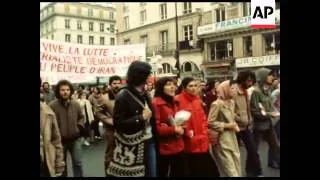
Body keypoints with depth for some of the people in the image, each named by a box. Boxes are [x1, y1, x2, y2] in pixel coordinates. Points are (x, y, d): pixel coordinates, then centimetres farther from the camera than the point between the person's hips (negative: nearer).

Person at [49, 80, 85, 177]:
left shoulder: (76, 104, -1)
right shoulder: (52, 106, -16)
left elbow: (81, 117, 14)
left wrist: (80, 126, -1)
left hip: (76, 139, 3)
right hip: (60, 140, -2)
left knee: (78, 163, 12)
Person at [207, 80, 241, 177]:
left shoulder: (231, 102, 8)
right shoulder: (217, 104, -17)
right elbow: (210, 123, -18)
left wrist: (234, 125, 2)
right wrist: (227, 126, -16)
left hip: (232, 138, 8)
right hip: (222, 140, -8)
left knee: (237, 169, 16)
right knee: (229, 171, -1)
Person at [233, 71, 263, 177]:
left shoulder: (245, 91, 9)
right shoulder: (234, 92, -18)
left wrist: (250, 121, 9)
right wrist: (242, 120, -18)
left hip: (247, 127, 7)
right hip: (237, 127, -7)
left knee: (253, 151, 11)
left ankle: (255, 173, 26)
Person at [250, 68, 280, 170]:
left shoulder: (267, 90, 6)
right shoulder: (256, 91, -19)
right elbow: (254, 112, -20)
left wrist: (274, 112, -1)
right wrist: (269, 114, -17)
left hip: (268, 123, 8)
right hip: (259, 124, -8)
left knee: (275, 146, 16)